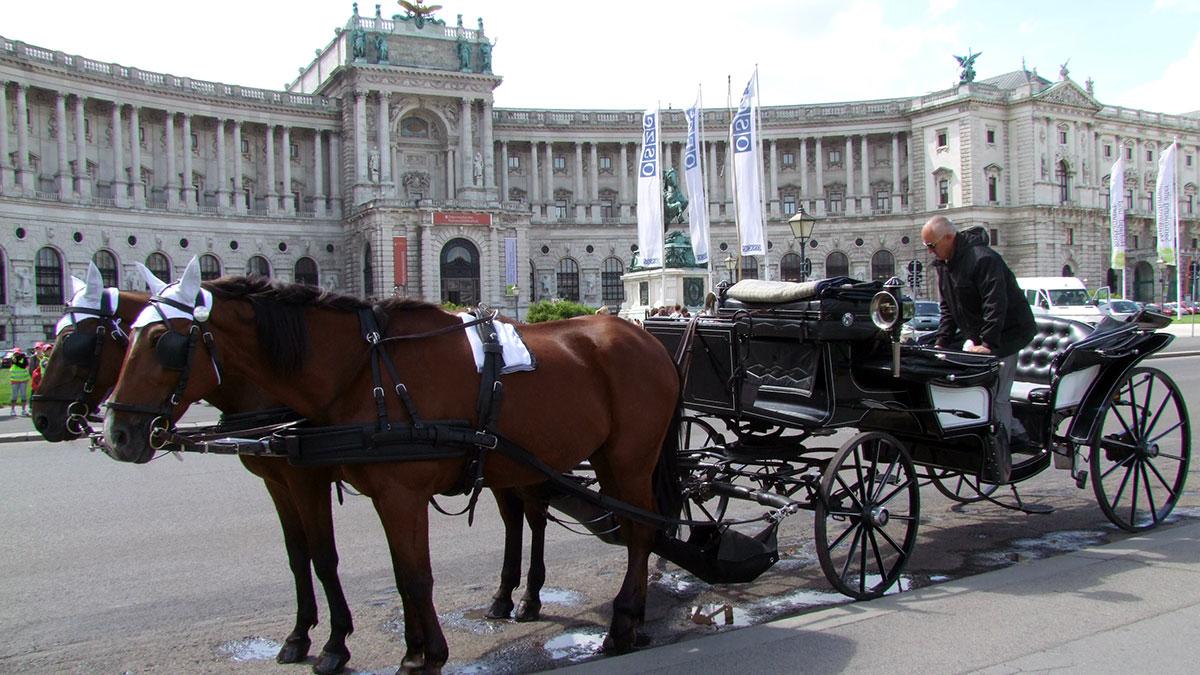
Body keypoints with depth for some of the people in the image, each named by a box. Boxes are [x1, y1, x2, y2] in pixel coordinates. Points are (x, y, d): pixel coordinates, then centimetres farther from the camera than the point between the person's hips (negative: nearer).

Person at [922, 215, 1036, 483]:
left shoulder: (983, 259, -22)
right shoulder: (944, 263, 8)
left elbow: (996, 304, -27)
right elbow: (948, 307, 14)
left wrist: (988, 344, -31)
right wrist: (941, 341, 5)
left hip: (1006, 333, -9)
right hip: (976, 335, 9)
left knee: (995, 395, -10)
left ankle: (998, 461, -2)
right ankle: (1016, 432, 18)